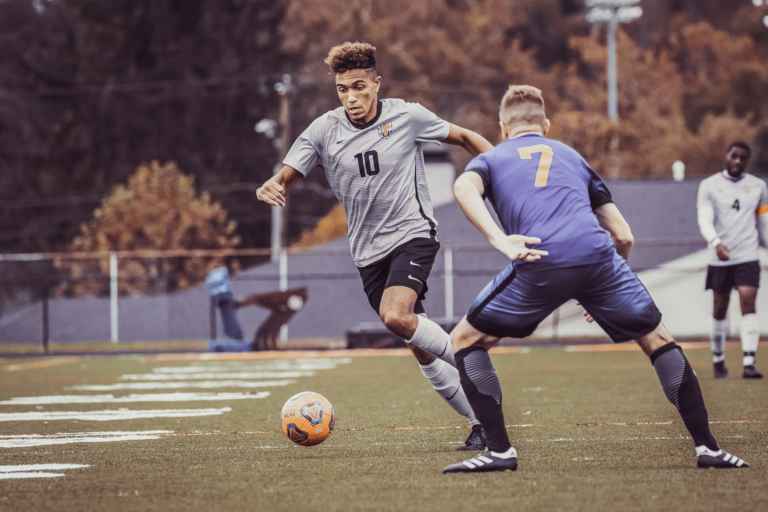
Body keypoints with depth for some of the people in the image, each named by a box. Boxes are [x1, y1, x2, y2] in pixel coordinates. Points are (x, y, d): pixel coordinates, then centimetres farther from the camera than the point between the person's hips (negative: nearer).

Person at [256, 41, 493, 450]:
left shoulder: (407, 117, -8)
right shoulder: (324, 130, -4)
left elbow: (464, 138, 5)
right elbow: (286, 176, -6)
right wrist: (270, 187, -30)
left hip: (412, 233, -4)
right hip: (368, 250, 4)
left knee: (395, 316, -29)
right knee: (421, 348, 4)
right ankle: (483, 422, 14)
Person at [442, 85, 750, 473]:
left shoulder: (491, 159, 27)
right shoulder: (572, 157, 34)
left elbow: (464, 187, -1)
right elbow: (624, 237, 28)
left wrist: (499, 240, -12)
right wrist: (602, 291, 41)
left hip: (538, 264, -2)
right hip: (598, 255, 2)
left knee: (466, 340, 15)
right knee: (657, 340, 19)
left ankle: (499, 450, 5)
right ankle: (707, 447, 13)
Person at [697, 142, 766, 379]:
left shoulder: (758, 187, 9)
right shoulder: (709, 186, 1)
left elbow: (763, 224, 17)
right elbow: (704, 220, -12)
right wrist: (716, 243, -29)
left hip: (747, 257, 0)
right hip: (719, 259, 0)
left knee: (748, 302, -16)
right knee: (720, 310, 7)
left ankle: (749, 363, -21)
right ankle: (718, 359, 25)